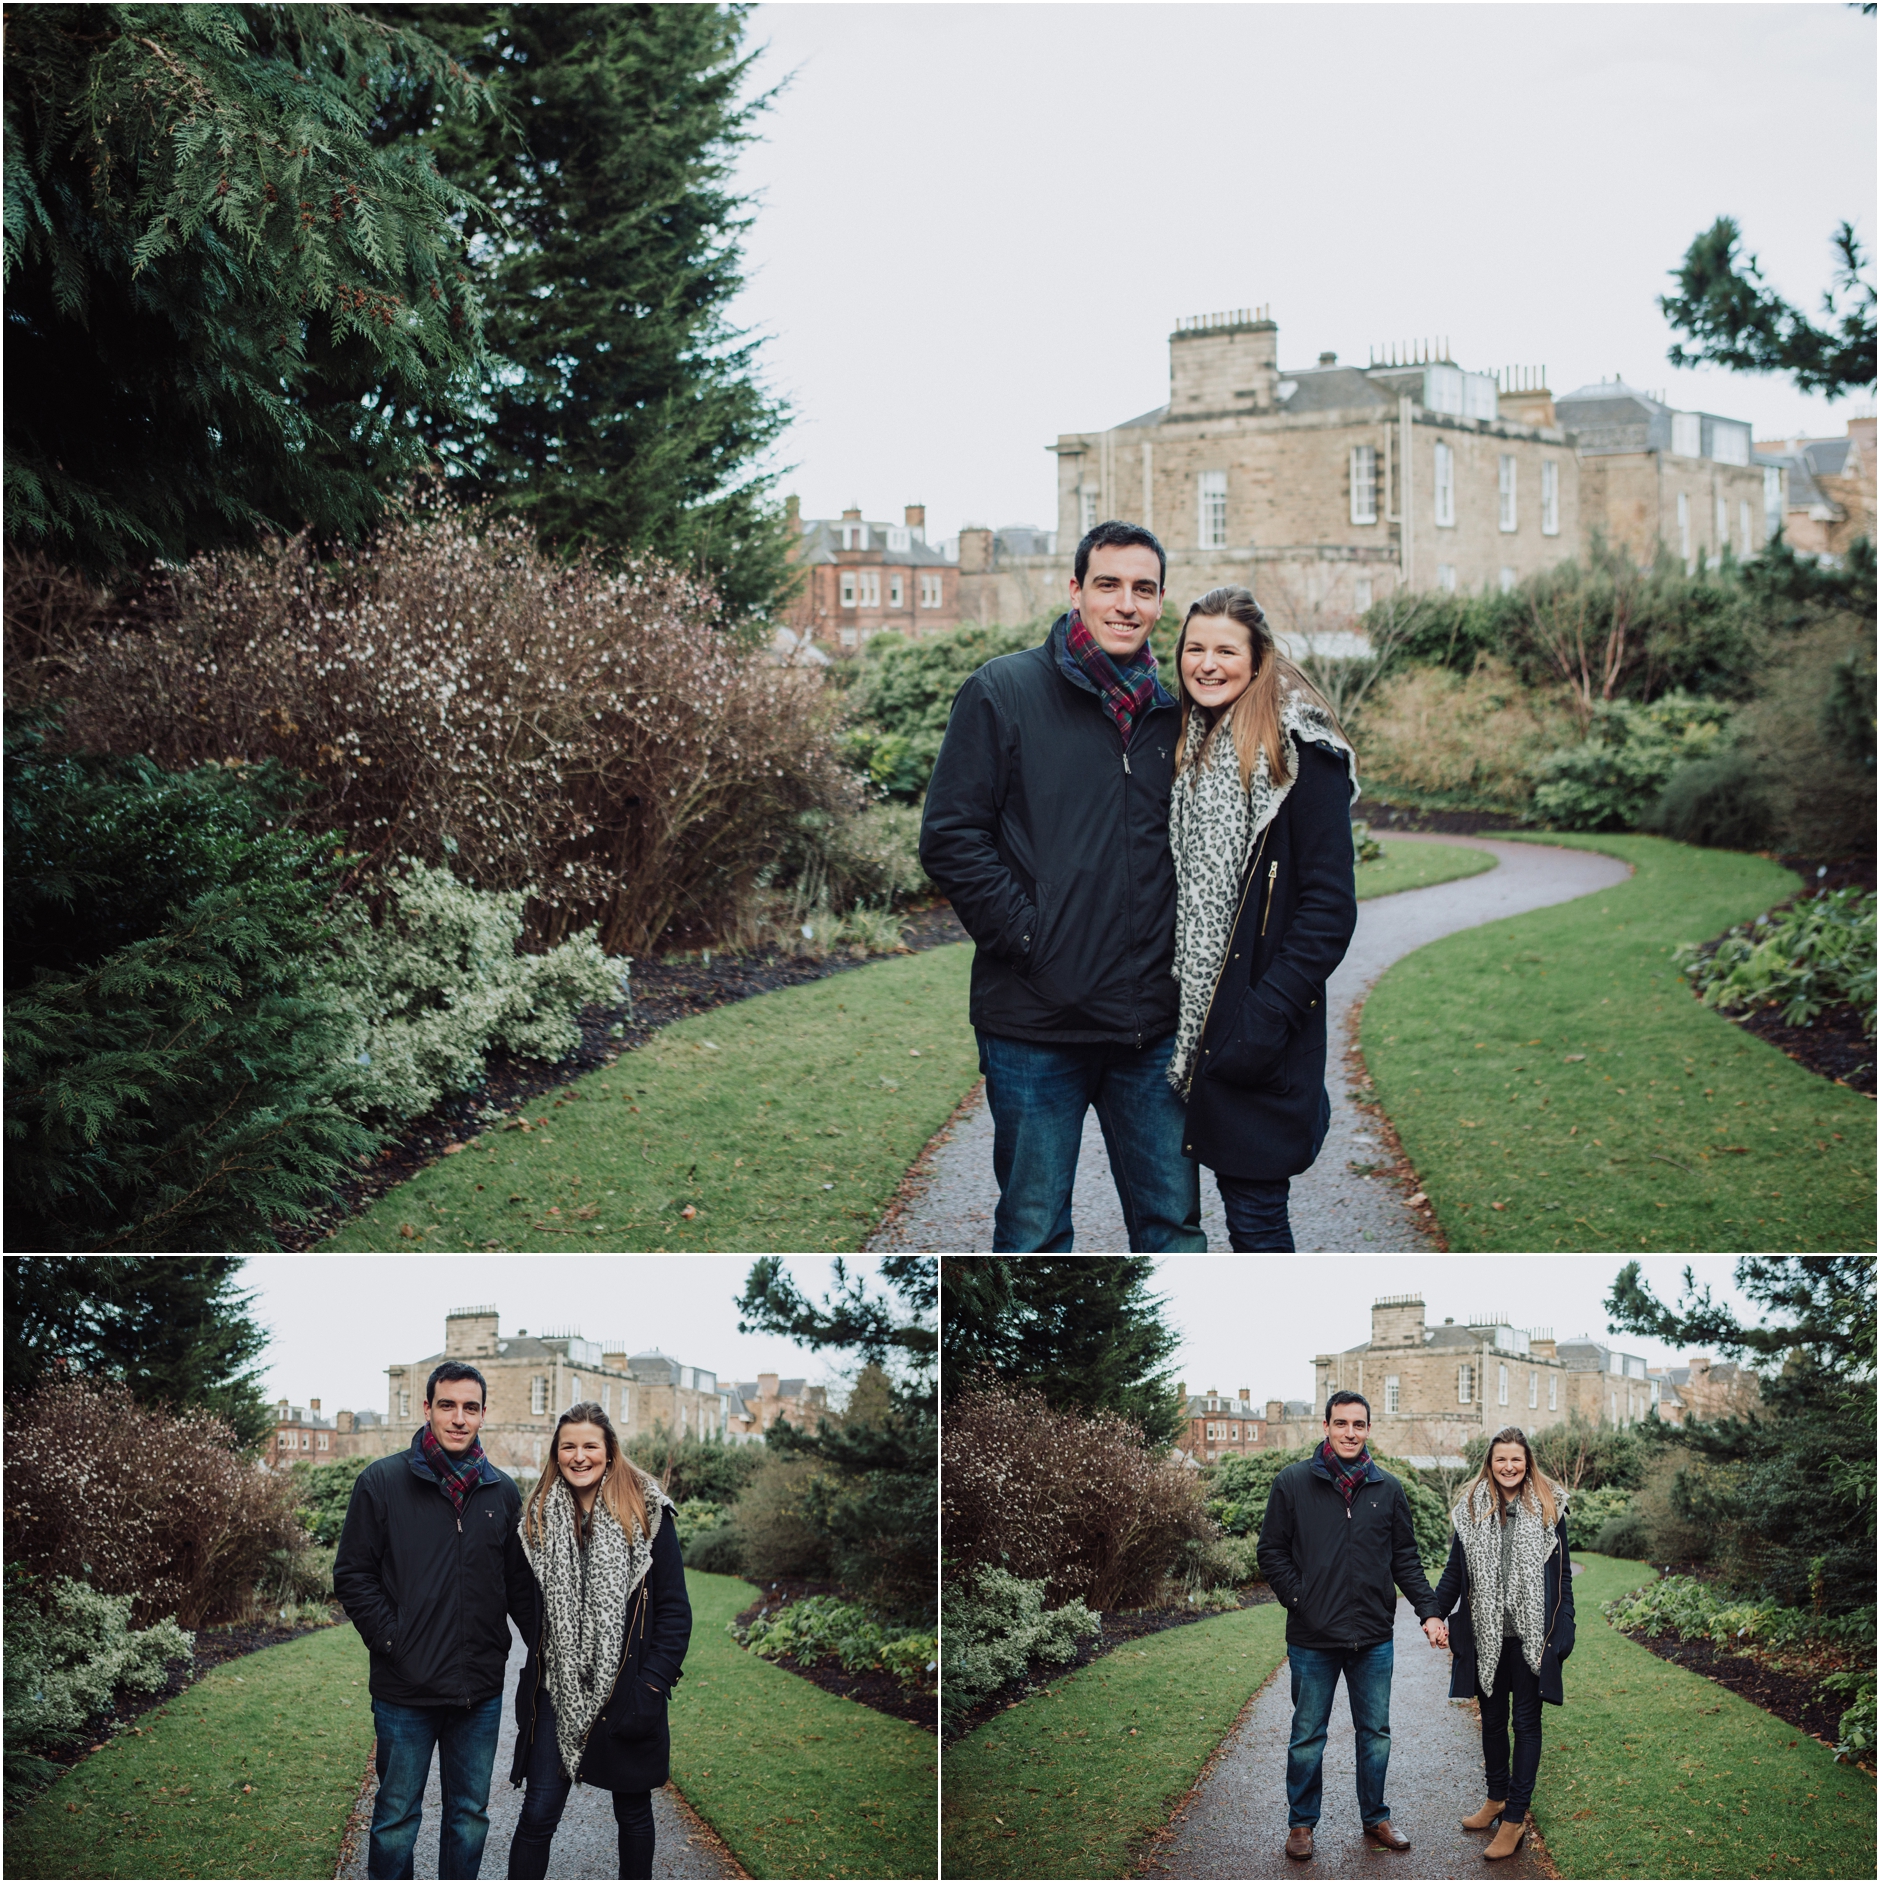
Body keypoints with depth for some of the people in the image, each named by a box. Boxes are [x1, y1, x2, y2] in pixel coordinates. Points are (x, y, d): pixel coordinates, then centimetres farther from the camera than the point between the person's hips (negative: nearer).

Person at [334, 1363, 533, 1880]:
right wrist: (391, 1640, -11)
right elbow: (353, 1575, -4)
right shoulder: (383, 1482, -4)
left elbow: (519, 1581, 13)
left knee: (470, 1813, 12)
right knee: (397, 1817, 6)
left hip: (480, 1689, 3)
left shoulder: (502, 1493, 7)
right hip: (405, 1689, -3)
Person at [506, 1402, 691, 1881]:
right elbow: (528, 1605, 13)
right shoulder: (540, 1516, 6)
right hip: (558, 1692, 2)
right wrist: (537, 1670, 2)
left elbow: (674, 1608, -4)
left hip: (626, 1692, -2)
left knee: (633, 1813, 11)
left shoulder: (646, 1513, -4)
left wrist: (653, 1683, -12)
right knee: (538, 1814, -2)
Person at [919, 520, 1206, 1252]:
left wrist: (1183, 957, 5)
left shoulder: (1171, 713, 12)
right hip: (1036, 1025, -3)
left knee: (1172, 1223, 9)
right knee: (1033, 1230, 6)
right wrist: (1031, 940, -13)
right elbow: (951, 839, -7)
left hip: (1153, 1026, 4)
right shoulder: (1003, 693, -1)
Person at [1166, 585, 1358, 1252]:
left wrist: (1268, 1015, -19)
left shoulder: (1300, 751, -11)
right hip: (1195, 1017, 7)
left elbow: (1329, 904, -14)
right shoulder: (1185, 745, 12)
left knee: (1254, 1209, -4)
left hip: (1258, 1026, -7)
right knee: (1240, 1196, 12)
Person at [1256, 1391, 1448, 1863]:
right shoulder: (1293, 1483, -2)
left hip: (1373, 1638, 2)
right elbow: (1272, 1553, -1)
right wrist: (1301, 1602, -10)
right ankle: (1301, 1822, 21)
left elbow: (1405, 1559, 9)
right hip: (1312, 1639, -2)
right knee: (1308, 1736, 8)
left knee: (1375, 1733, 11)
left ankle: (1375, 1817, 26)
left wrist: (1428, 1611, -1)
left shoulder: (1388, 1489, 6)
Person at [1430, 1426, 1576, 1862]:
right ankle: (1497, 1798, 31)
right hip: (1485, 1635, 3)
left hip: (1531, 1636, -3)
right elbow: (1455, 1573, 8)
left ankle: (1515, 1819, 5)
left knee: (1526, 1723, 1)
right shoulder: (1471, 1510, 4)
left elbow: (1562, 1575, 2)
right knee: (1492, 1719, 14)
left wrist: (1563, 1632, -3)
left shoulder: (1548, 1508, -1)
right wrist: (1433, 1615, -4)